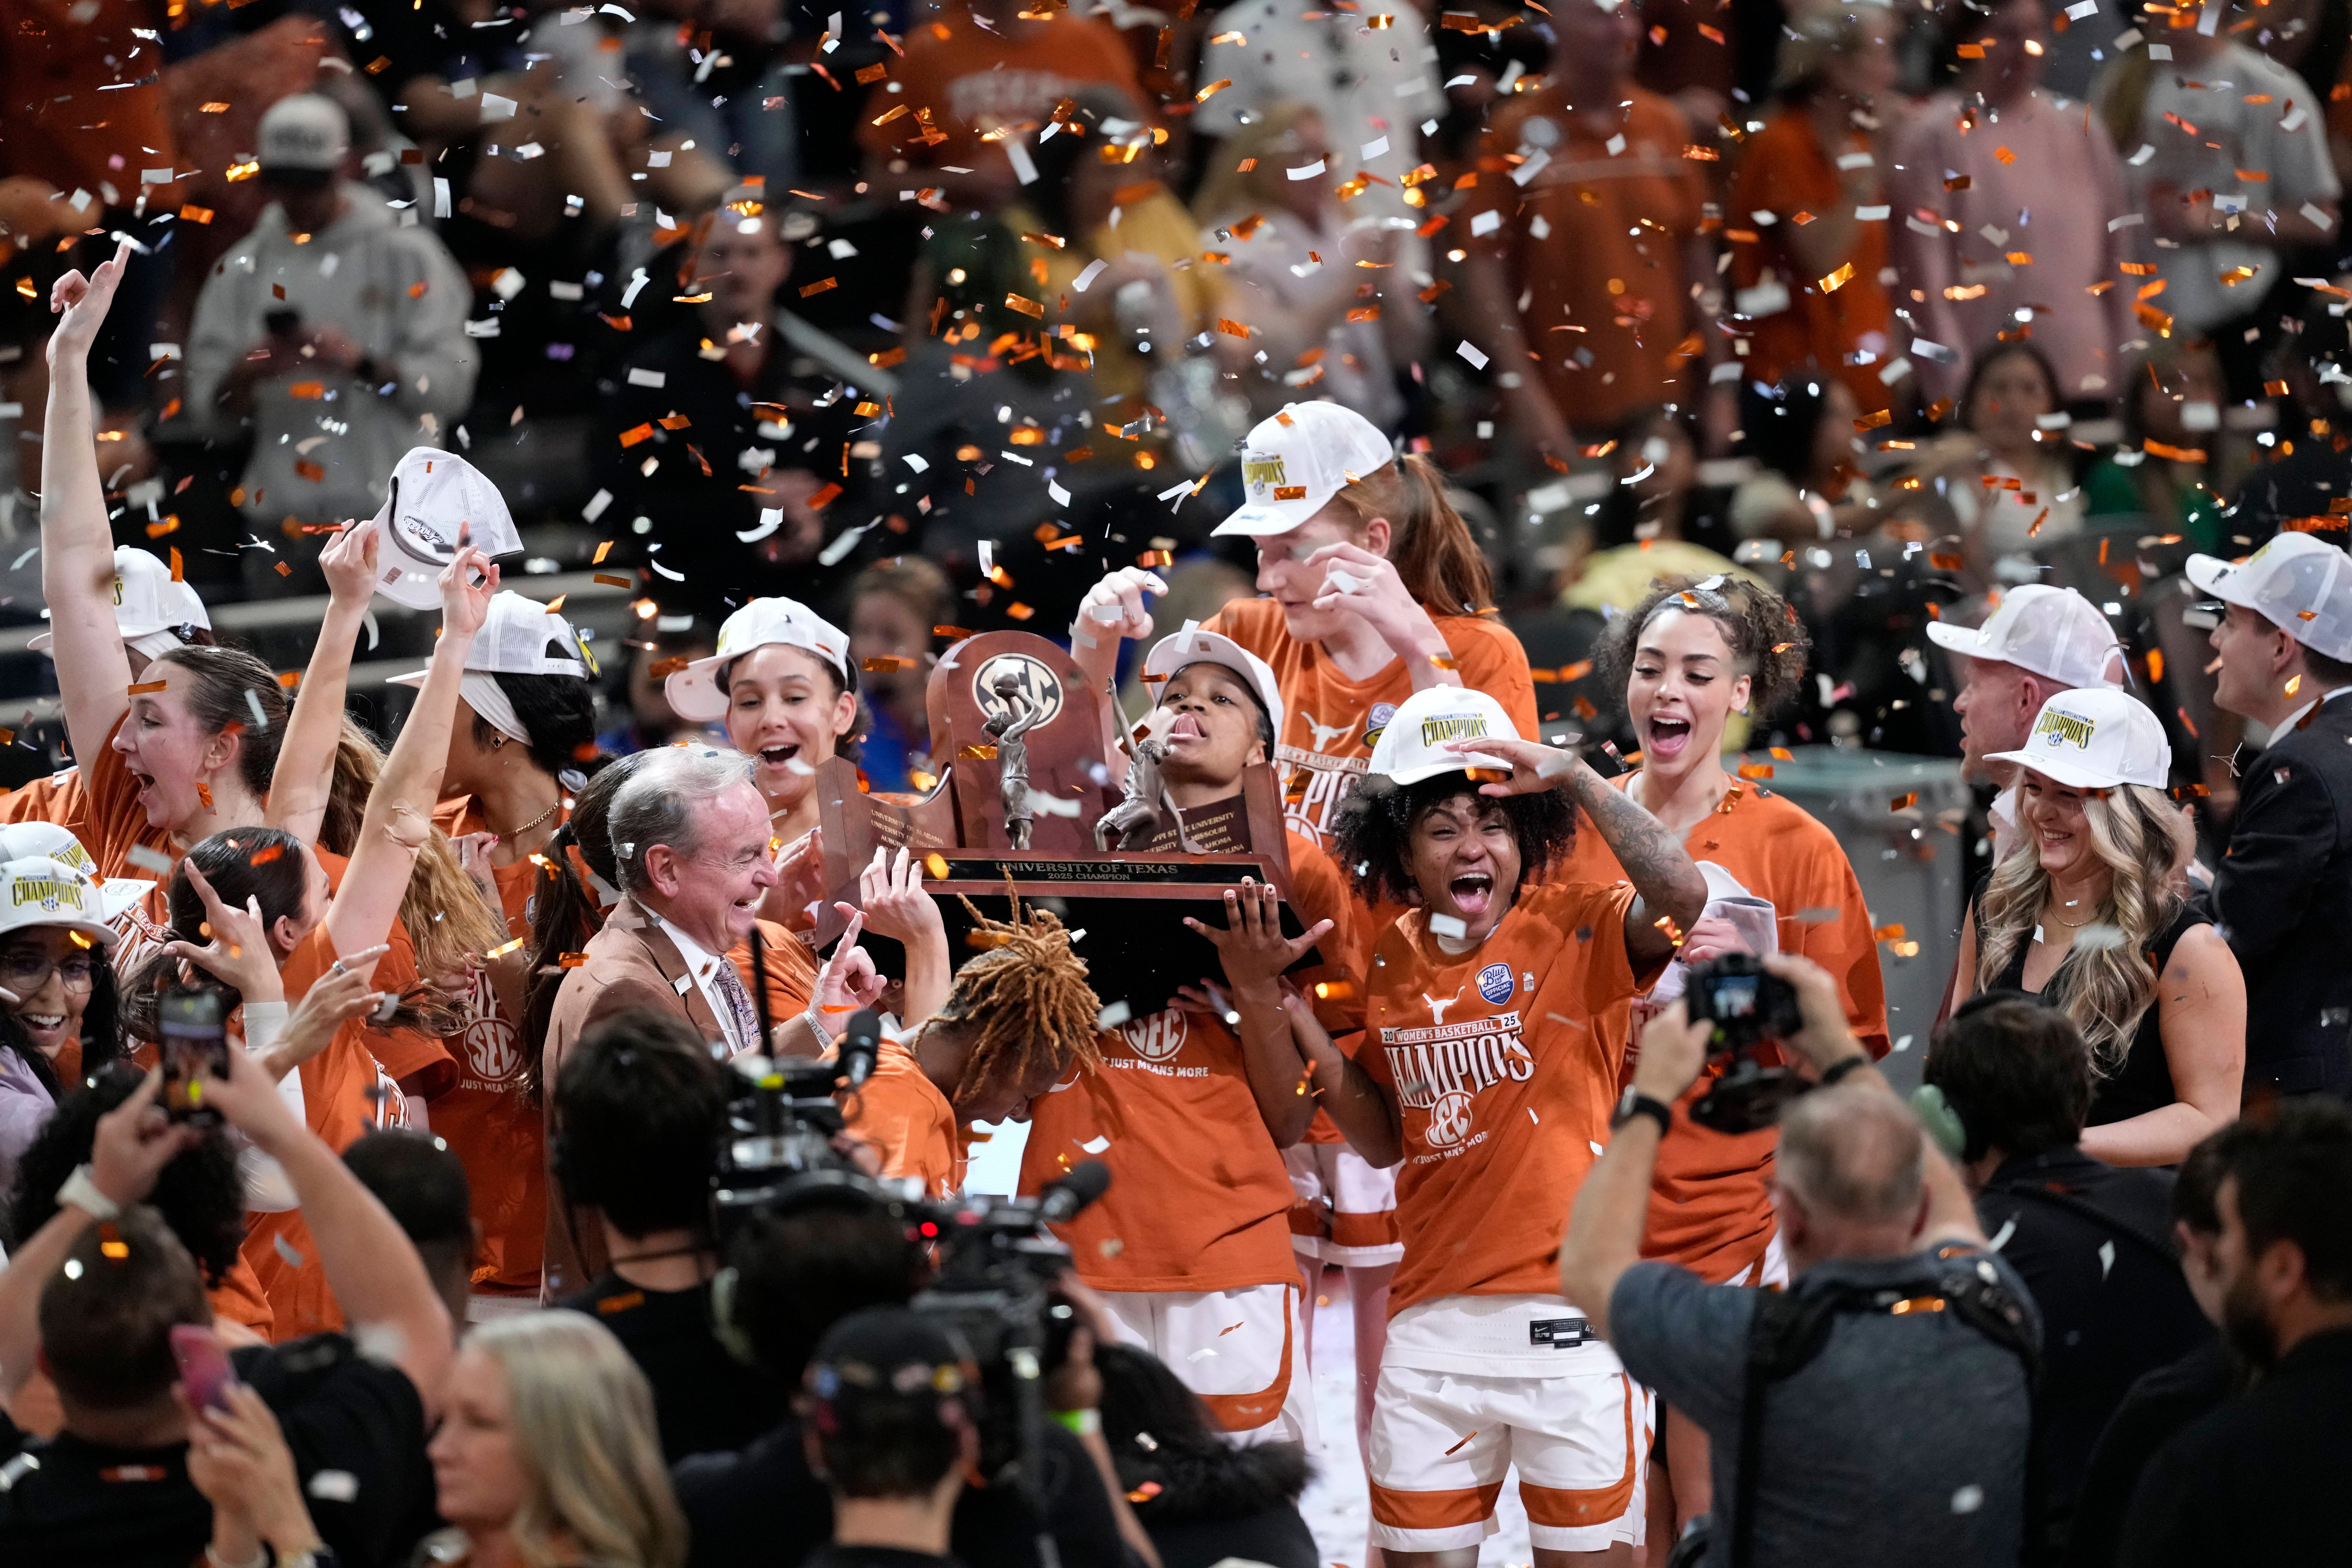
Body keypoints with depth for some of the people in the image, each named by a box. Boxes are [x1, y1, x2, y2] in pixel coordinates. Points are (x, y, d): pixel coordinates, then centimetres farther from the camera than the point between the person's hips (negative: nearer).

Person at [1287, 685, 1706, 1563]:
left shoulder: (1574, 931, -6)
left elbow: (1680, 897, -28)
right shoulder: (1390, 965, 8)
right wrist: (1298, 1017, 4)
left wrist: (1574, 776, -28)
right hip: (1434, 1316, 4)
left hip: (1568, 1314, -4)